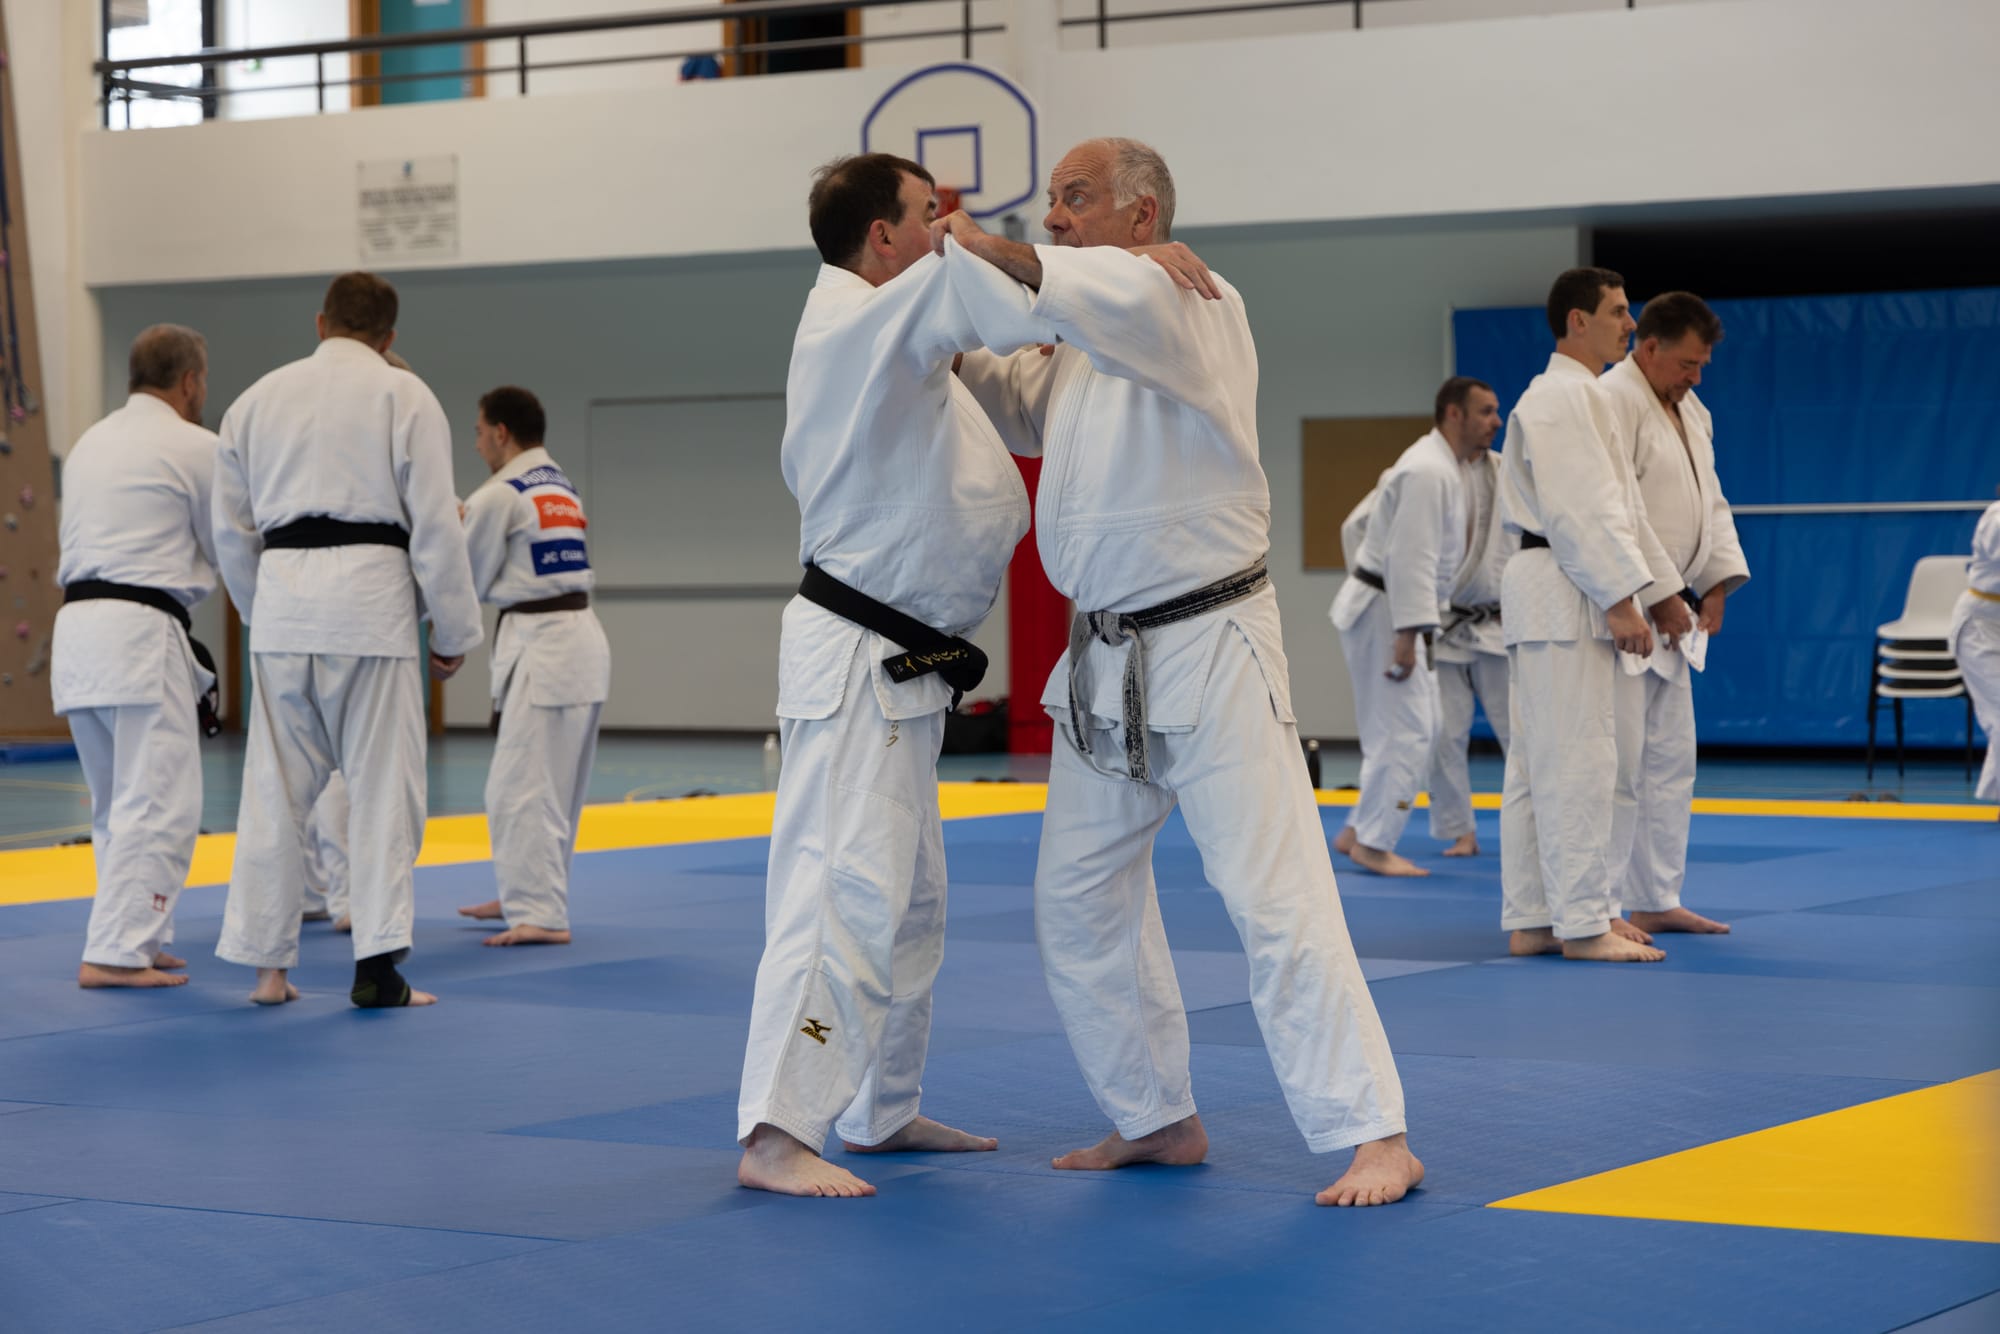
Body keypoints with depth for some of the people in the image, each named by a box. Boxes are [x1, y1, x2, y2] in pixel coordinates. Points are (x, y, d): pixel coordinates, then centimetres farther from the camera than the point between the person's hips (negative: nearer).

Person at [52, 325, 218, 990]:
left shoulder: (90, 442, 17)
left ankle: (134, 937, 21)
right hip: (141, 633, -8)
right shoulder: (195, 447, -5)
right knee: (156, 803, -7)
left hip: (77, 627, 8)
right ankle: (114, 952, -12)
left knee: (116, 803, 16)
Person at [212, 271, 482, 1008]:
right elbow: (436, 524, -4)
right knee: (381, 783, 1)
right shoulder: (404, 396, 1)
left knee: (275, 785, 8)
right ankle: (377, 964, -2)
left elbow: (231, 528, 16)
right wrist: (452, 632, 3)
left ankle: (266, 965, 10)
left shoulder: (257, 399, 14)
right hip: (370, 595, -4)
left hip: (282, 596, 4)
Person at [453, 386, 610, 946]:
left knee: (524, 787, -9)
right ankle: (525, 896, 28)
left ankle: (543, 916, -13)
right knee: (554, 785, 17)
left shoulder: (498, 496, -9)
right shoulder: (562, 488, 17)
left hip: (539, 647, -9)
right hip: (582, 640, 9)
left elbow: (468, 581, -2)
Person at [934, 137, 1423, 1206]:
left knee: (1275, 897, -12)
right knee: (1078, 900, 12)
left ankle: (1373, 1137, -7)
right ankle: (1155, 1118, 25)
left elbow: (1123, 294, -35)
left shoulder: (1198, 310, -14)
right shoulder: (1083, 342, 13)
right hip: (1104, 659, 9)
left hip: (1207, 652, -9)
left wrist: (991, 255, -32)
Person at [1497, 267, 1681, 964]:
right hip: (1562, 594, -11)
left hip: (1580, 598, 11)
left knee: (1538, 765, 11)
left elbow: (1615, 507, 23)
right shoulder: (1561, 397, -12)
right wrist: (1622, 599, -22)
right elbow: (1579, 511, -20)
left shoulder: (1585, 396, 22)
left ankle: (1533, 919, 15)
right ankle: (1581, 922, -8)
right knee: (1576, 762, -9)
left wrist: (1661, 591, 19)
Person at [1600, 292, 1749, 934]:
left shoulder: (1691, 412, 17)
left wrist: (1718, 584, 5)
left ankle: (1657, 900, 23)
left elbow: (1710, 502, 20)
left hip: (1670, 613, 10)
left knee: (1670, 757, 14)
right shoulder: (1613, 400, -14)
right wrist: (1659, 593, -20)